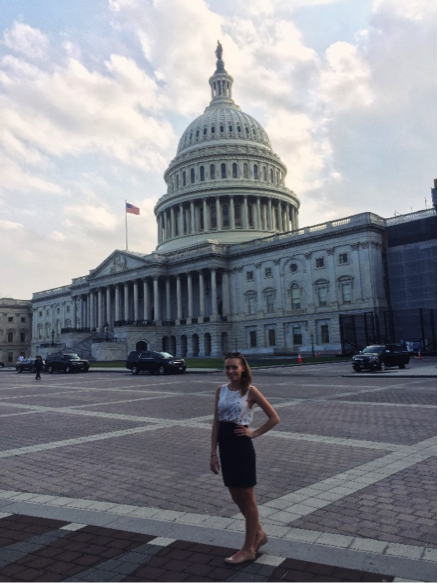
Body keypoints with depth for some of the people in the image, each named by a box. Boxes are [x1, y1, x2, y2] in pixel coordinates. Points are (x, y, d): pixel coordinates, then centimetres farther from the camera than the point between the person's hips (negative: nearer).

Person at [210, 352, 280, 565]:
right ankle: (259, 533, 37)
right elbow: (216, 423, 5)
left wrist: (254, 433, -8)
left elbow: (274, 418, -6)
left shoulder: (250, 391, -9)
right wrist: (214, 454, 3)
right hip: (225, 447, 6)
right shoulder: (221, 390, 4)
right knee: (236, 497, 16)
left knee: (247, 498, 7)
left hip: (242, 447, -6)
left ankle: (249, 549, 21)